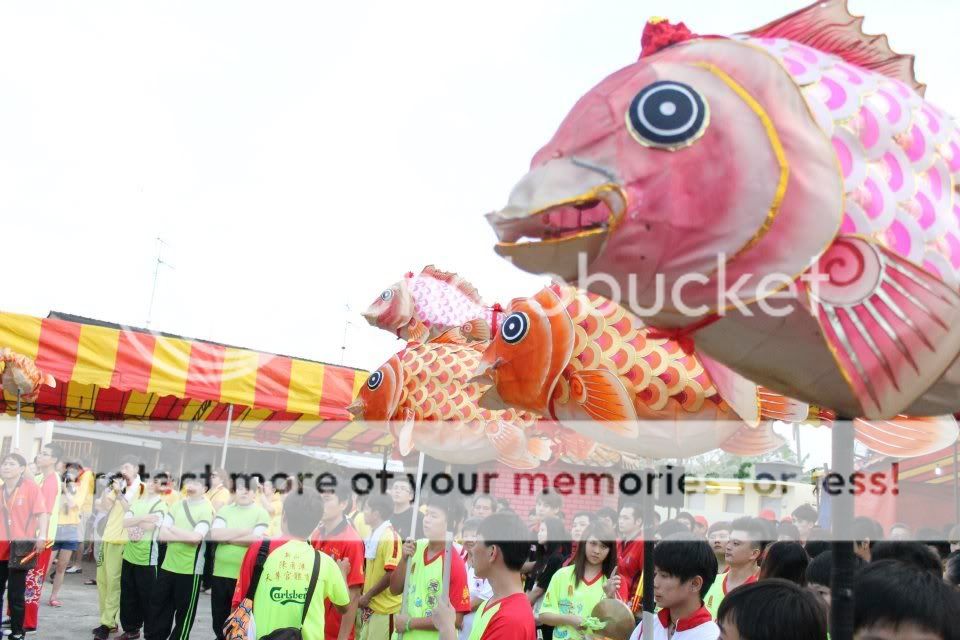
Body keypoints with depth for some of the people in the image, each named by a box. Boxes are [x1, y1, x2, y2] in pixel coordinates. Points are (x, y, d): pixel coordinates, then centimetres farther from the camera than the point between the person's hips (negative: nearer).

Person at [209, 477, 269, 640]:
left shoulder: (261, 513, 0)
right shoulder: (225, 510, 8)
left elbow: (256, 540, -14)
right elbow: (214, 534, -8)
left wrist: (227, 537, -9)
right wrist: (244, 532, -14)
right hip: (221, 573, 3)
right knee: (219, 620, 13)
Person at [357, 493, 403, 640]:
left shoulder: (390, 537, -17)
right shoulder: (372, 536, 11)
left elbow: (392, 573, -21)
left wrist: (368, 595, -15)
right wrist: (364, 596, 10)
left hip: (385, 608, -9)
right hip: (371, 605, 9)